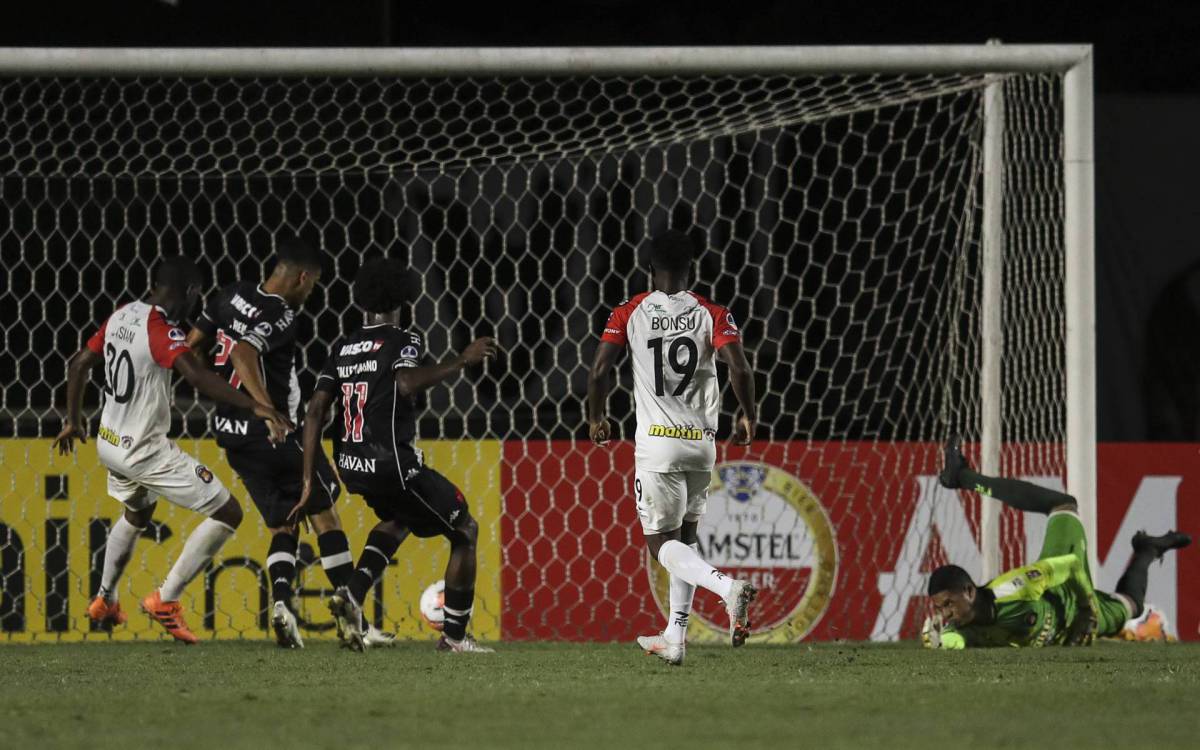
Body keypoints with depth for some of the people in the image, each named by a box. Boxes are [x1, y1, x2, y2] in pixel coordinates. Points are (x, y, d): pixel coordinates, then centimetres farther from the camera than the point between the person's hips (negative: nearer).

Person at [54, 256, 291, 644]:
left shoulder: (120, 317, 3)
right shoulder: (162, 331, -22)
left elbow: (78, 364, 14)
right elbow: (198, 377, -38)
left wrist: (73, 421, 28)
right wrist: (256, 408, -44)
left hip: (109, 443, 9)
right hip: (146, 450, -9)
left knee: (136, 513, 37)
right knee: (227, 513, -3)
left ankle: (104, 601, 46)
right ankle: (166, 599, -2)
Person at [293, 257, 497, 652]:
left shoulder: (342, 348, 13)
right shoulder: (402, 341, -6)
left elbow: (316, 412, 7)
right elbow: (407, 383, -28)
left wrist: (309, 481, 9)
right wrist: (462, 361, -18)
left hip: (351, 466, 7)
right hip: (392, 463, -7)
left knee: (399, 519, 35)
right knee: (465, 531, 10)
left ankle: (354, 594, 9)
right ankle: (455, 635, 13)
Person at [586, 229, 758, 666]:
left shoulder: (629, 315, 0)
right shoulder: (711, 315, 1)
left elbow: (599, 371, -6)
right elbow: (739, 369, -10)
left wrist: (596, 418, 12)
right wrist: (747, 416, 8)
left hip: (657, 442, -3)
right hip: (702, 442, 3)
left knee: (661, 543, 1)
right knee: (686, 534, 19)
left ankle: (728, 588, -27)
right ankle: (675, 638, 18)